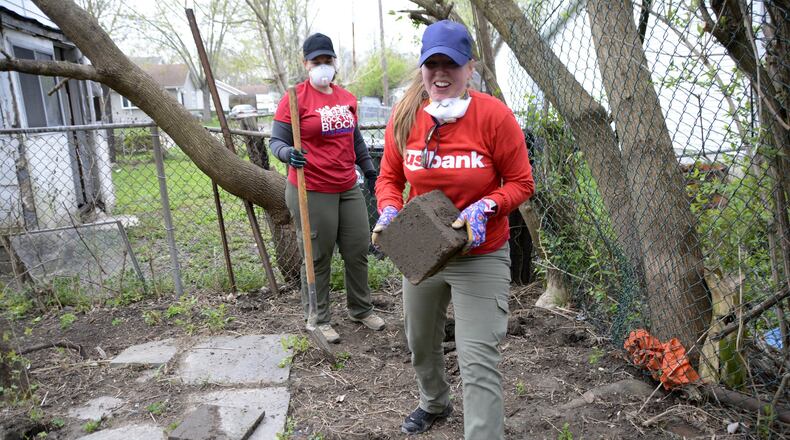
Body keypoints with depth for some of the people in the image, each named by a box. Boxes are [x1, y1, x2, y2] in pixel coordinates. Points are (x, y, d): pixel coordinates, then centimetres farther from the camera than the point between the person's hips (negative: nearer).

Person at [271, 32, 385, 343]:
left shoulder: (347, 98, 11)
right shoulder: (294, 99, -7)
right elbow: (277, 141, -7)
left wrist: (370, 171, 24)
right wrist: (288, 154, -29)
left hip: (349, 189, 6)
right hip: (312, 192, -6)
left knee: (358, 250, 13)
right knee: (318, 258, 3)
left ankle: (361, 309, 32)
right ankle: (318, 320, 20)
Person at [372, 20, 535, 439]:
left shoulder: (494, 115, -17)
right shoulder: (404, 117, -6)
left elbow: (521, 182, -9)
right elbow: (389, 178, 6)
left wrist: (485, 208, -26)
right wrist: (389, 211, -14)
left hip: (481, 258, -5)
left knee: (478, 363, -6)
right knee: (421, 343, 25)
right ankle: (434, 402, 56)